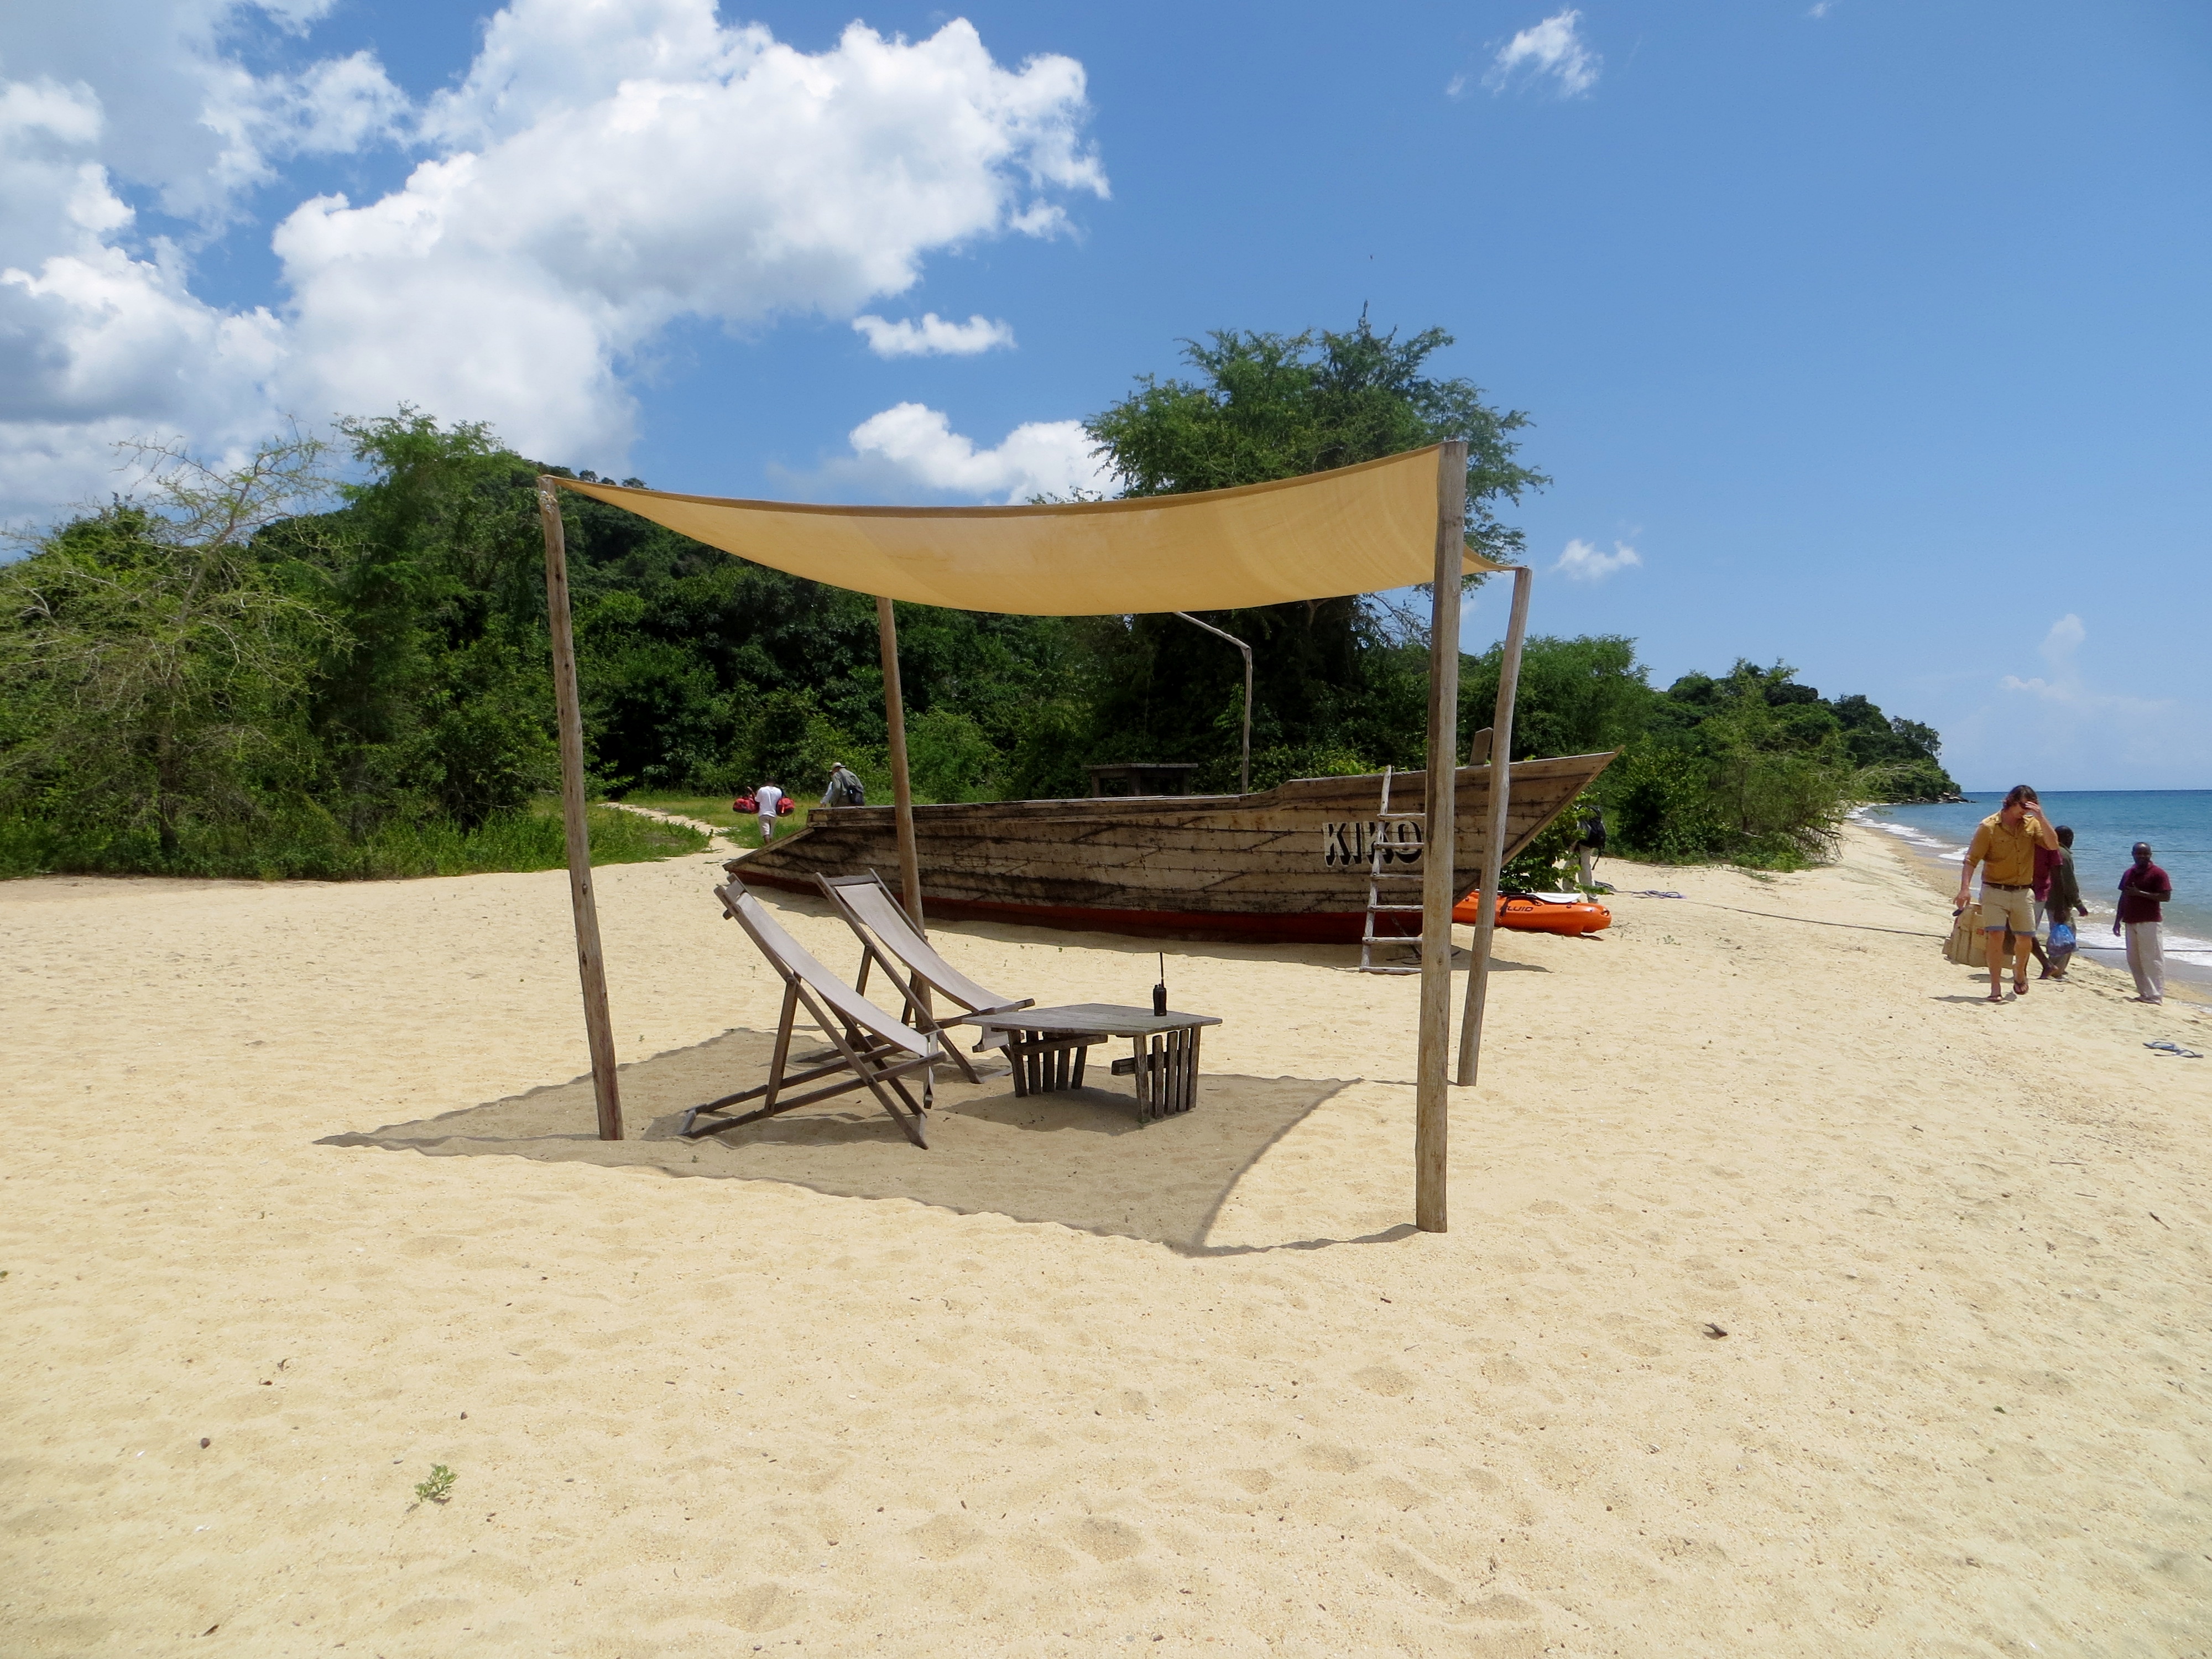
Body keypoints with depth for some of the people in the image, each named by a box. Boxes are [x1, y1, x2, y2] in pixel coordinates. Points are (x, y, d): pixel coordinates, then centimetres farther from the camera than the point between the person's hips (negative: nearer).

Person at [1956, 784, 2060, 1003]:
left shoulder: (2032, 824, 4)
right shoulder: (1989, 826, -8)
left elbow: (2053, 845, -11)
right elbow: (1971, 860, -10)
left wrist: (2040, 816, -17)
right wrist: (1965, 889, -21)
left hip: (2023, 892, 4)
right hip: (1995, 892, -4)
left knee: (2025, 938, 9)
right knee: (1996, 936, -12)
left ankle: (2020, 971, 39)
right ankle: (1996, 987, -6)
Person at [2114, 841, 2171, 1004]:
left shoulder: (2158, 874, -6)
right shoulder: (2128, 873, 14)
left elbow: (2166, 896, -13)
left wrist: (2140, 893, -19)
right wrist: (2118, 920, 15)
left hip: (2149, 923, -7)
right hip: (2131, 922, 7)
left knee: (2151, 959, -5)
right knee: (2134, 959, 8)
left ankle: (2155, 995, -2)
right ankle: (2145, 992, 16)